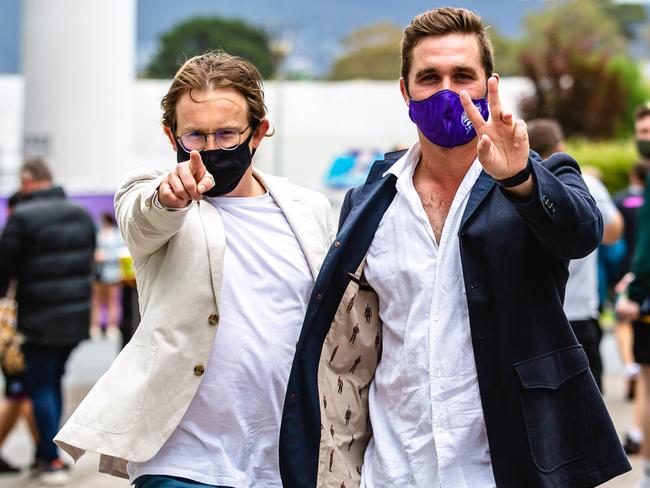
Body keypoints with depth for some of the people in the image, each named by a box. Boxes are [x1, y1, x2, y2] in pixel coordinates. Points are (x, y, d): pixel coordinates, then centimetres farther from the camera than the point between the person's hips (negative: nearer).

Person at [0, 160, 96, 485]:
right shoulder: (80, 214, 9)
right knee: (53, 382, 17)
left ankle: (52, 461, 2)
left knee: (41, 387, 3)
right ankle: (44, 456, 22)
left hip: (40, 320, -6)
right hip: (77, 317, 6)